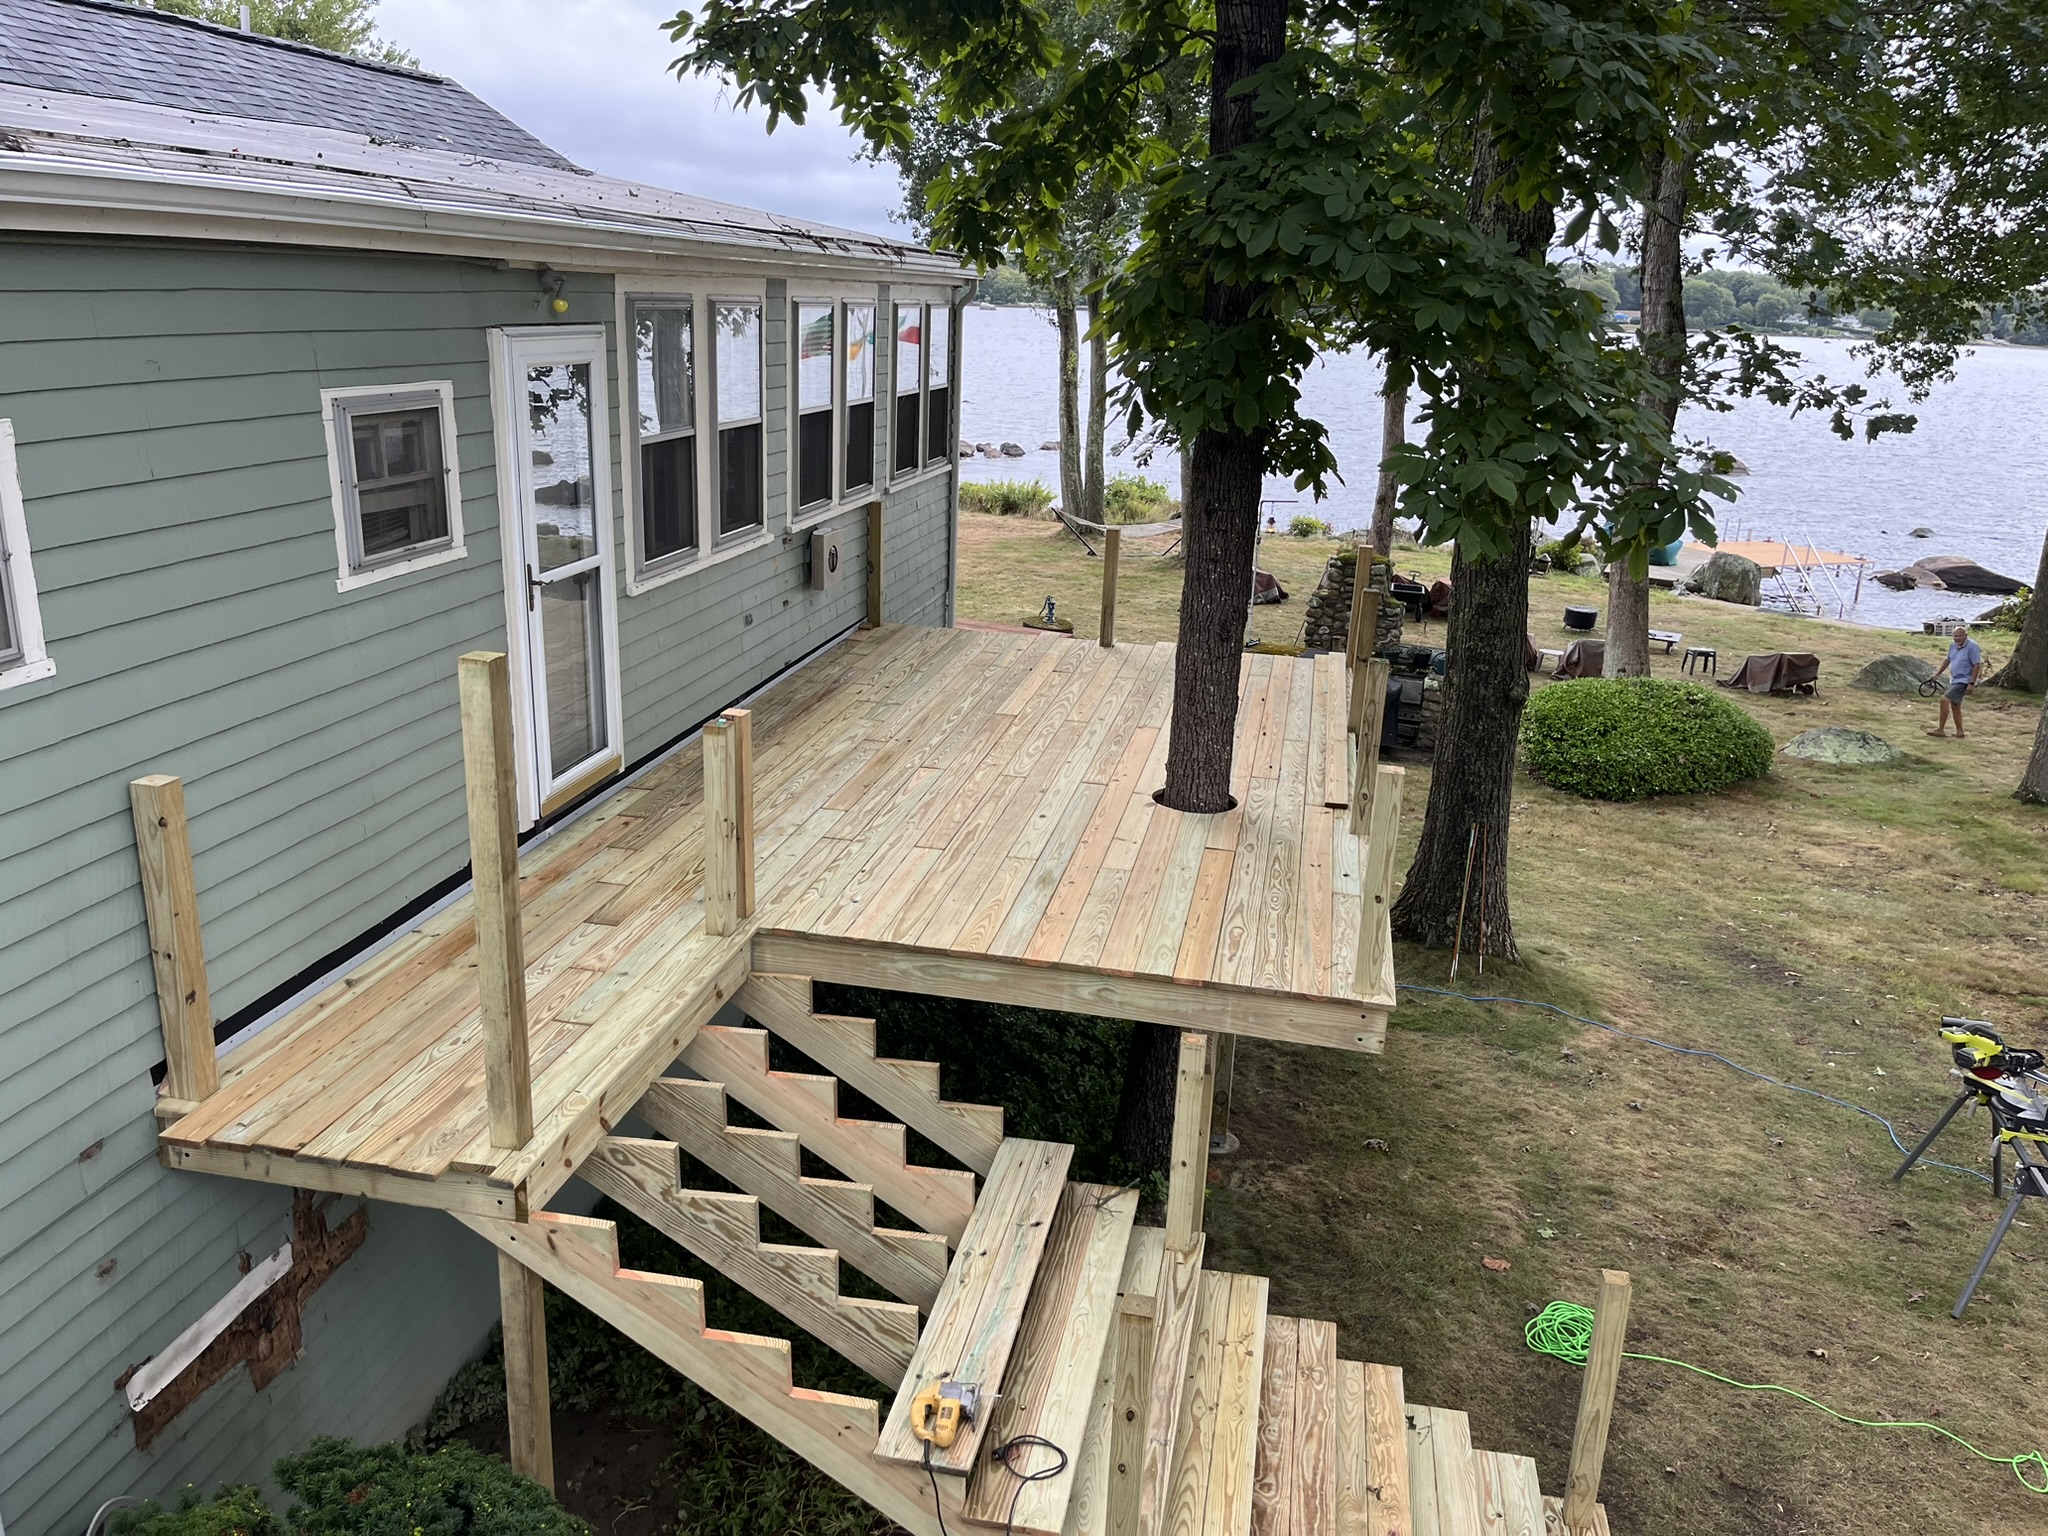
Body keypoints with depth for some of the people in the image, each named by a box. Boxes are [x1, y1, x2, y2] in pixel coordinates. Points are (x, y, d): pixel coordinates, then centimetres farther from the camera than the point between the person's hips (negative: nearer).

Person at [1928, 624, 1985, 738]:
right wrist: (1937, 674, 16)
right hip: (1954, 680, 9)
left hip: (1964, 682, -9)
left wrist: (1971, 684, -22)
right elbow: (1948, 660, 20)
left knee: (1944, 700, -18)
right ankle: (1959, 732, 26)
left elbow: (1977, 665, -19)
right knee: (1955, 706, 15)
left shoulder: (1972, 646, -18)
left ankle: (1941, 730, -14)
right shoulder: (1953, 645, 5)